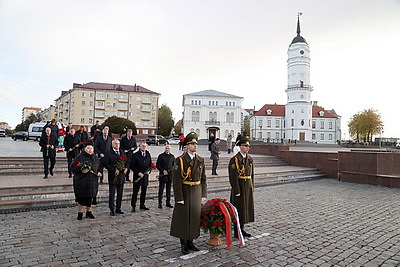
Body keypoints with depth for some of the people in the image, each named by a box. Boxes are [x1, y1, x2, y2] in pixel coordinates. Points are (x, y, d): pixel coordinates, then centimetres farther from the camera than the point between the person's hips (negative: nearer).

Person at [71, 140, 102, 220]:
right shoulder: (80, 157, -7)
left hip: (93, 181, 5)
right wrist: (81, 171, -22)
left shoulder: (95, 157, 10)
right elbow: (73, 168, -8)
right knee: (81, 197, 3)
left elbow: (99, 167, 20)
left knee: (91, 197, 10)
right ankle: (80, 213, 21)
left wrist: (98, 172, 2)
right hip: (81, 181, -4)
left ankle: (89, 212, 26)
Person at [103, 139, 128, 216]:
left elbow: (127, 161, 17)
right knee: (112, 194, 2)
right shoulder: (109, 153, -4)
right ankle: (112, 210, 11)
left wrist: (126, 168, -3)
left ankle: (118, 208, 21)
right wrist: (114, 170, -20)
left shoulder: (123, 153, 13)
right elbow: (106, 164, -12)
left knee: (120, 194, 11)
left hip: (121, 176, 5)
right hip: (113, 176, -5)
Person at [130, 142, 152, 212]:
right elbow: (131, 166, -7)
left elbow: (150, 165, 15)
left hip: (145, 176, 5)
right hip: (137, 176, -5)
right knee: (135, 192, -1)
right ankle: (133, 206, 8)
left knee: (144, 191, 12)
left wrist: (149, 170, -5)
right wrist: (138, 172, -14)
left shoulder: (148, 155, 9)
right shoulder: (135, 155, -5)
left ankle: (142, 205, 24)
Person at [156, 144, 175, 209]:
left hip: (170, 175, 3)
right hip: (162, 175, -3)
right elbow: (157, 165, -3)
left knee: (168, 190, 10)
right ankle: (160, 204, 9)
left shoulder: (172, 156, 10)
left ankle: (168, 203, 19)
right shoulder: (161, 156, 1)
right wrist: (163, 171, -15)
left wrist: (170, 171, -5)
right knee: (161, 190, 1)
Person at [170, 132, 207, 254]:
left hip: (197, 193, 5)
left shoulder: (201, 160, 4)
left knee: (195, 217, 12)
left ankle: (190, 242, 28)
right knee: (183, 218, 5)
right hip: (184, 193, -5)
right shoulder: (180, 160, -11)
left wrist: (204, 194, 5)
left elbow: (203, 179, 9)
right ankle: (183, 244, 21)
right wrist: (179, 198, -17)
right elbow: (176, 180, -14)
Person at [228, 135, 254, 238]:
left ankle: (242, 229, 27)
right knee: (238, 209, 1)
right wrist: (237, 191, -18)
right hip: (239, 187, -7)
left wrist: (252, 188, 10)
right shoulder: (234, 159, -13)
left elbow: (252, 174, 13)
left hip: (248, 187, 7)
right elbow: (233, 176, -16)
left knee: (246, 208, 13)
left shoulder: (250, 159, 9)